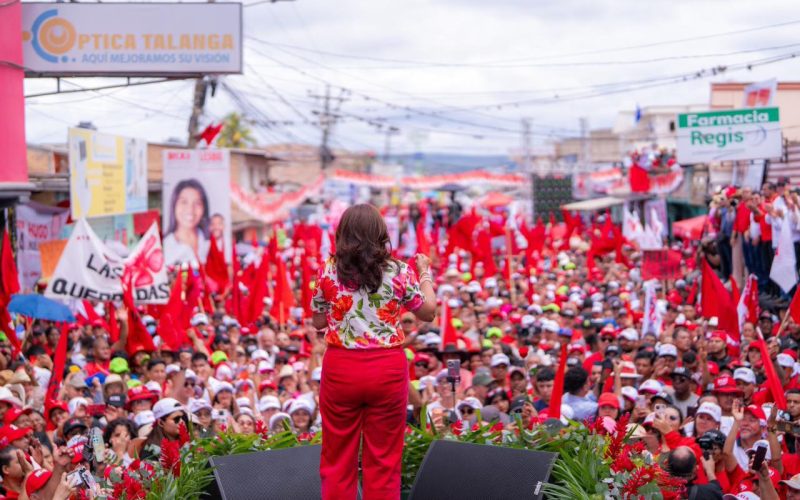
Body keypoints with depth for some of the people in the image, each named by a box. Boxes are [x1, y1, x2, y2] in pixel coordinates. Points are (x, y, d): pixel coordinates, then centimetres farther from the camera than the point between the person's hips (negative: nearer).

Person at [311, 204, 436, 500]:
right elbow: (428, 312, 9)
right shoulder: (399, 272, -4)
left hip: (341, 367, 1)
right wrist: (425, 273, 23)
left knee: (338, 458, 9)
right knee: (383, 459, 7)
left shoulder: (329, 271, -2)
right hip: (388, 368, 0)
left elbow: (319, 323, 7)